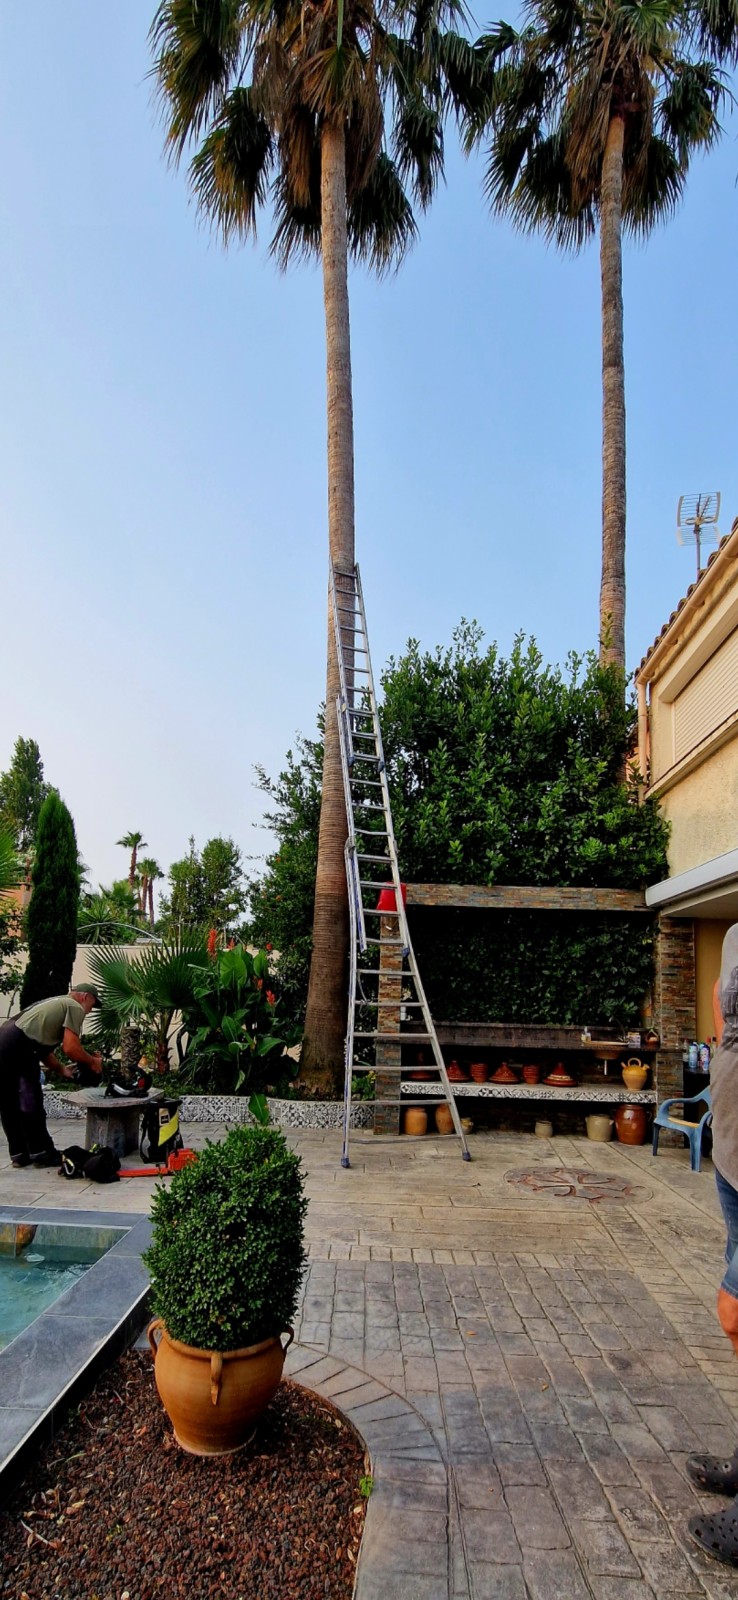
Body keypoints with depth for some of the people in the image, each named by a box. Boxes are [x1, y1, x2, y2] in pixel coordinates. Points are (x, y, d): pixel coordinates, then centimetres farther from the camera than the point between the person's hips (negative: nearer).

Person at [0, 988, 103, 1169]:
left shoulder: (56, 1004, 31)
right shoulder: (75, 1007, 2)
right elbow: (70, 1047, -8)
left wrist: (61, 1069, 28)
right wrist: (93, 1062, 7)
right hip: (17, 1048, -10)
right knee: (30, 1104, 3)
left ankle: (19, 1153, 25)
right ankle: (41, 1153, 12)